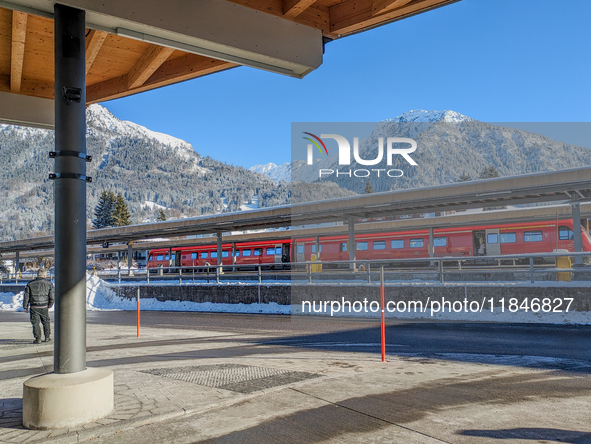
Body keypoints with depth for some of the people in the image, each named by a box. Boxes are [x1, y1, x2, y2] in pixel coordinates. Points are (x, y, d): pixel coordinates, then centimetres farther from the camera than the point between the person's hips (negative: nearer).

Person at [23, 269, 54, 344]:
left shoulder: (30, 284, 3)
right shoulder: (49, 284, 2)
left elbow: (26, 296, 4)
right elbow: (51, 297, 1)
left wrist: (25, 307, 10)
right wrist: (49, 306, 10)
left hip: (34, 307, -1)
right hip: (44, 307, 1)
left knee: (35, 323, 4)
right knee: (46, 322, 14)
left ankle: (38, 339, 2)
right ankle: (47, 337, 19)